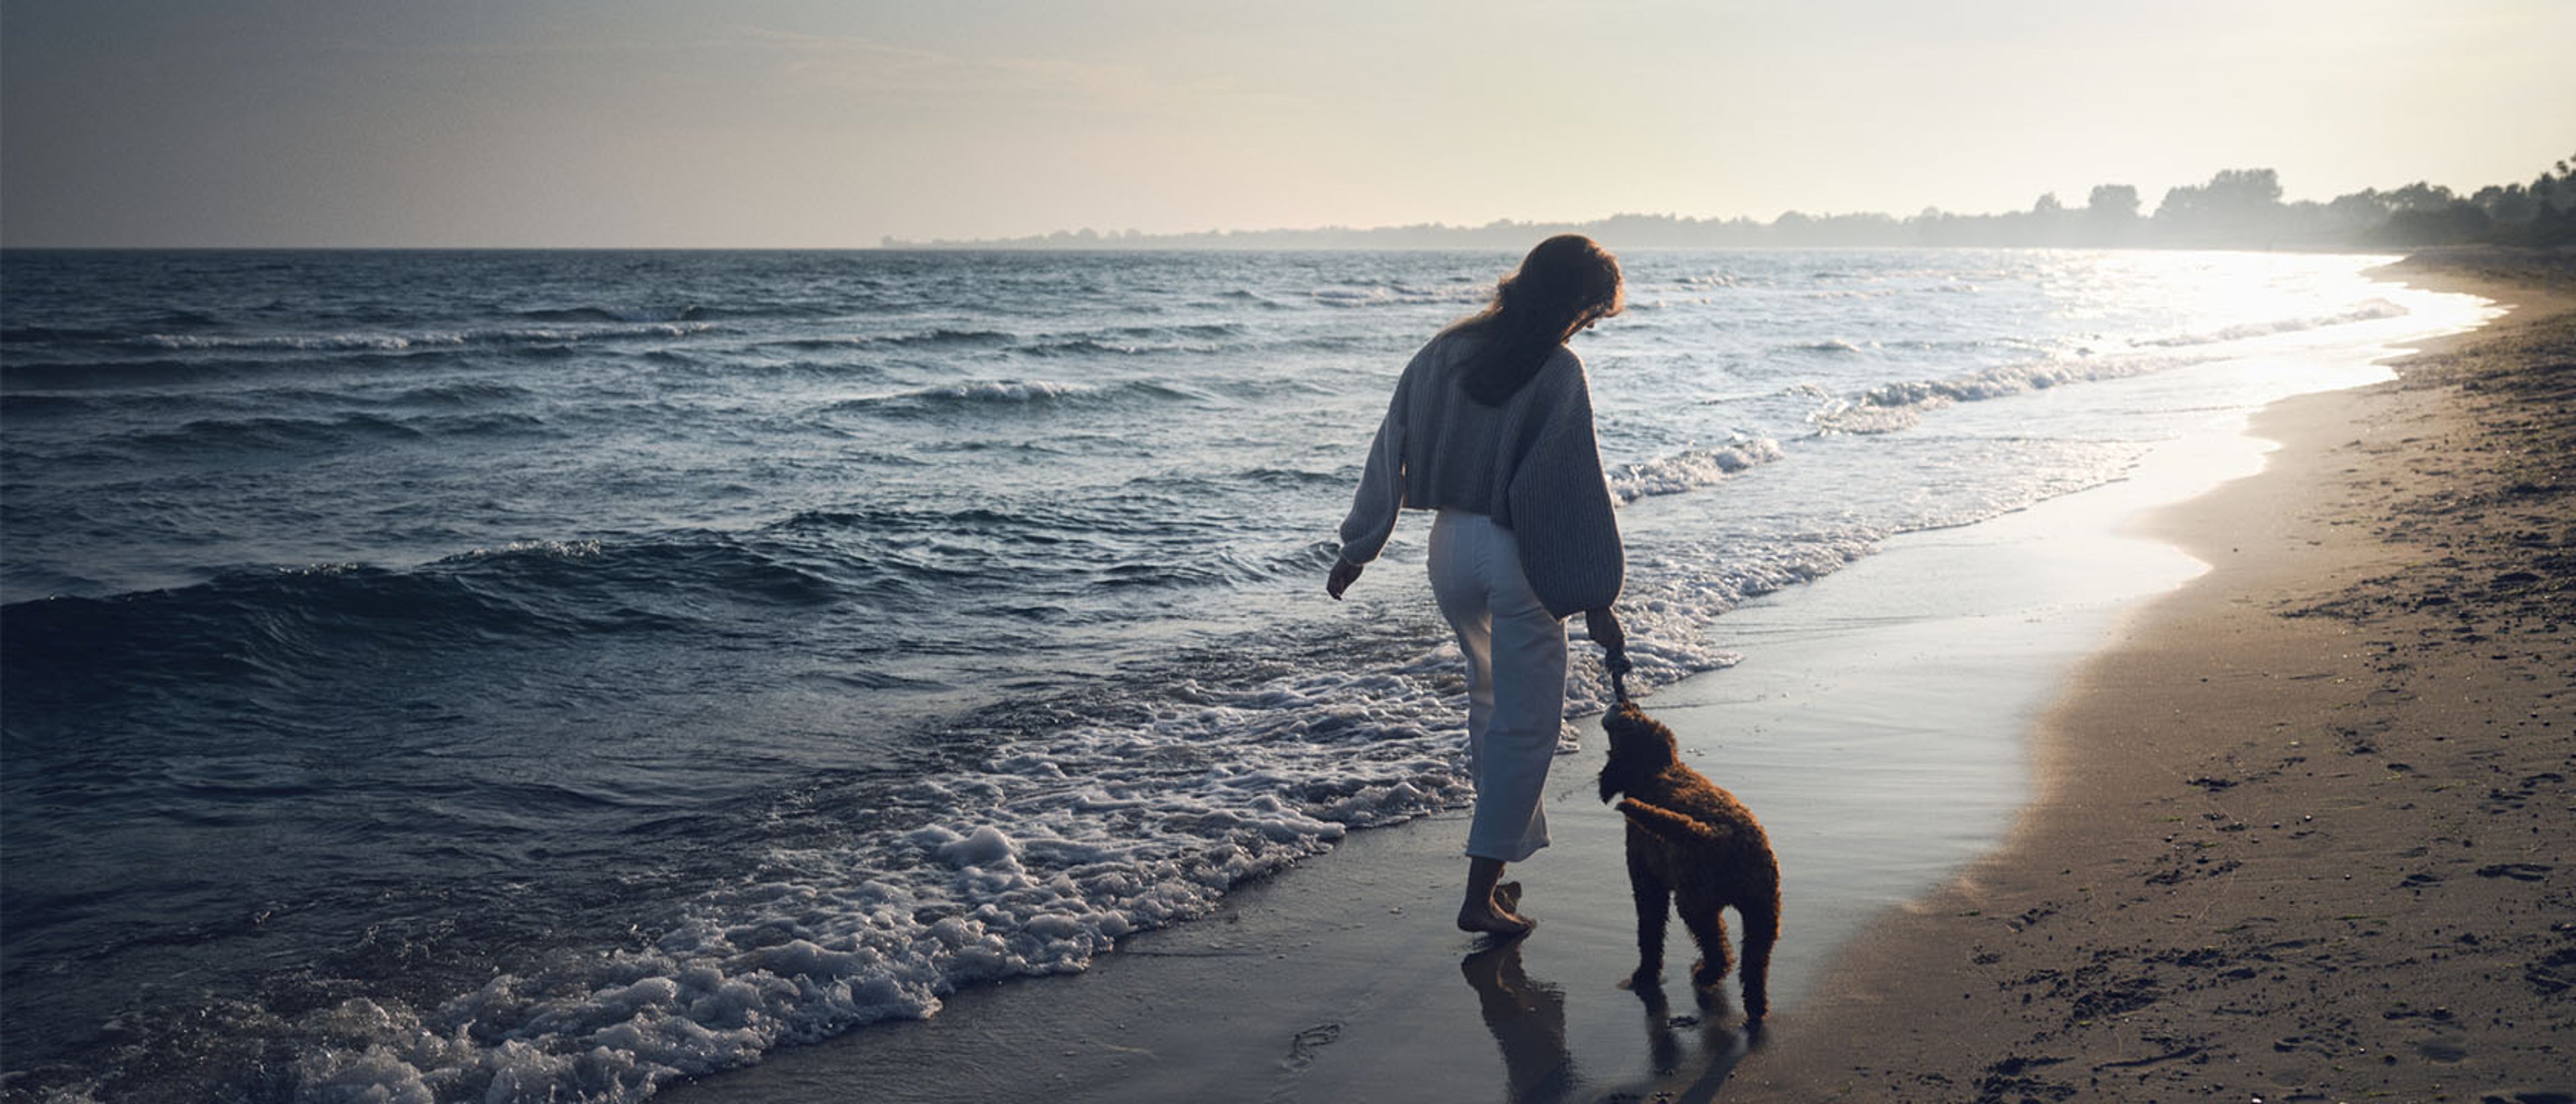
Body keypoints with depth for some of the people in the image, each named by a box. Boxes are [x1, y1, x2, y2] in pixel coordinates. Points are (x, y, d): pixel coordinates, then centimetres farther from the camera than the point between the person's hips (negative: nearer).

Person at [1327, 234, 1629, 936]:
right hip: (1520, 558, -6)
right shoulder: (1558, 373, -13)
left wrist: (1359, 547, 15)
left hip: (1450, 544, 6)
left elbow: (1392, 447, 8)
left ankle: (1508, 852, 33)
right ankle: (1483, 891, 3)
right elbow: (1577, 489, -14)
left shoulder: (1447, 351, 5)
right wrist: (1596, 600, -10)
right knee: (1527, 721, 3)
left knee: (1492, 698, 25)